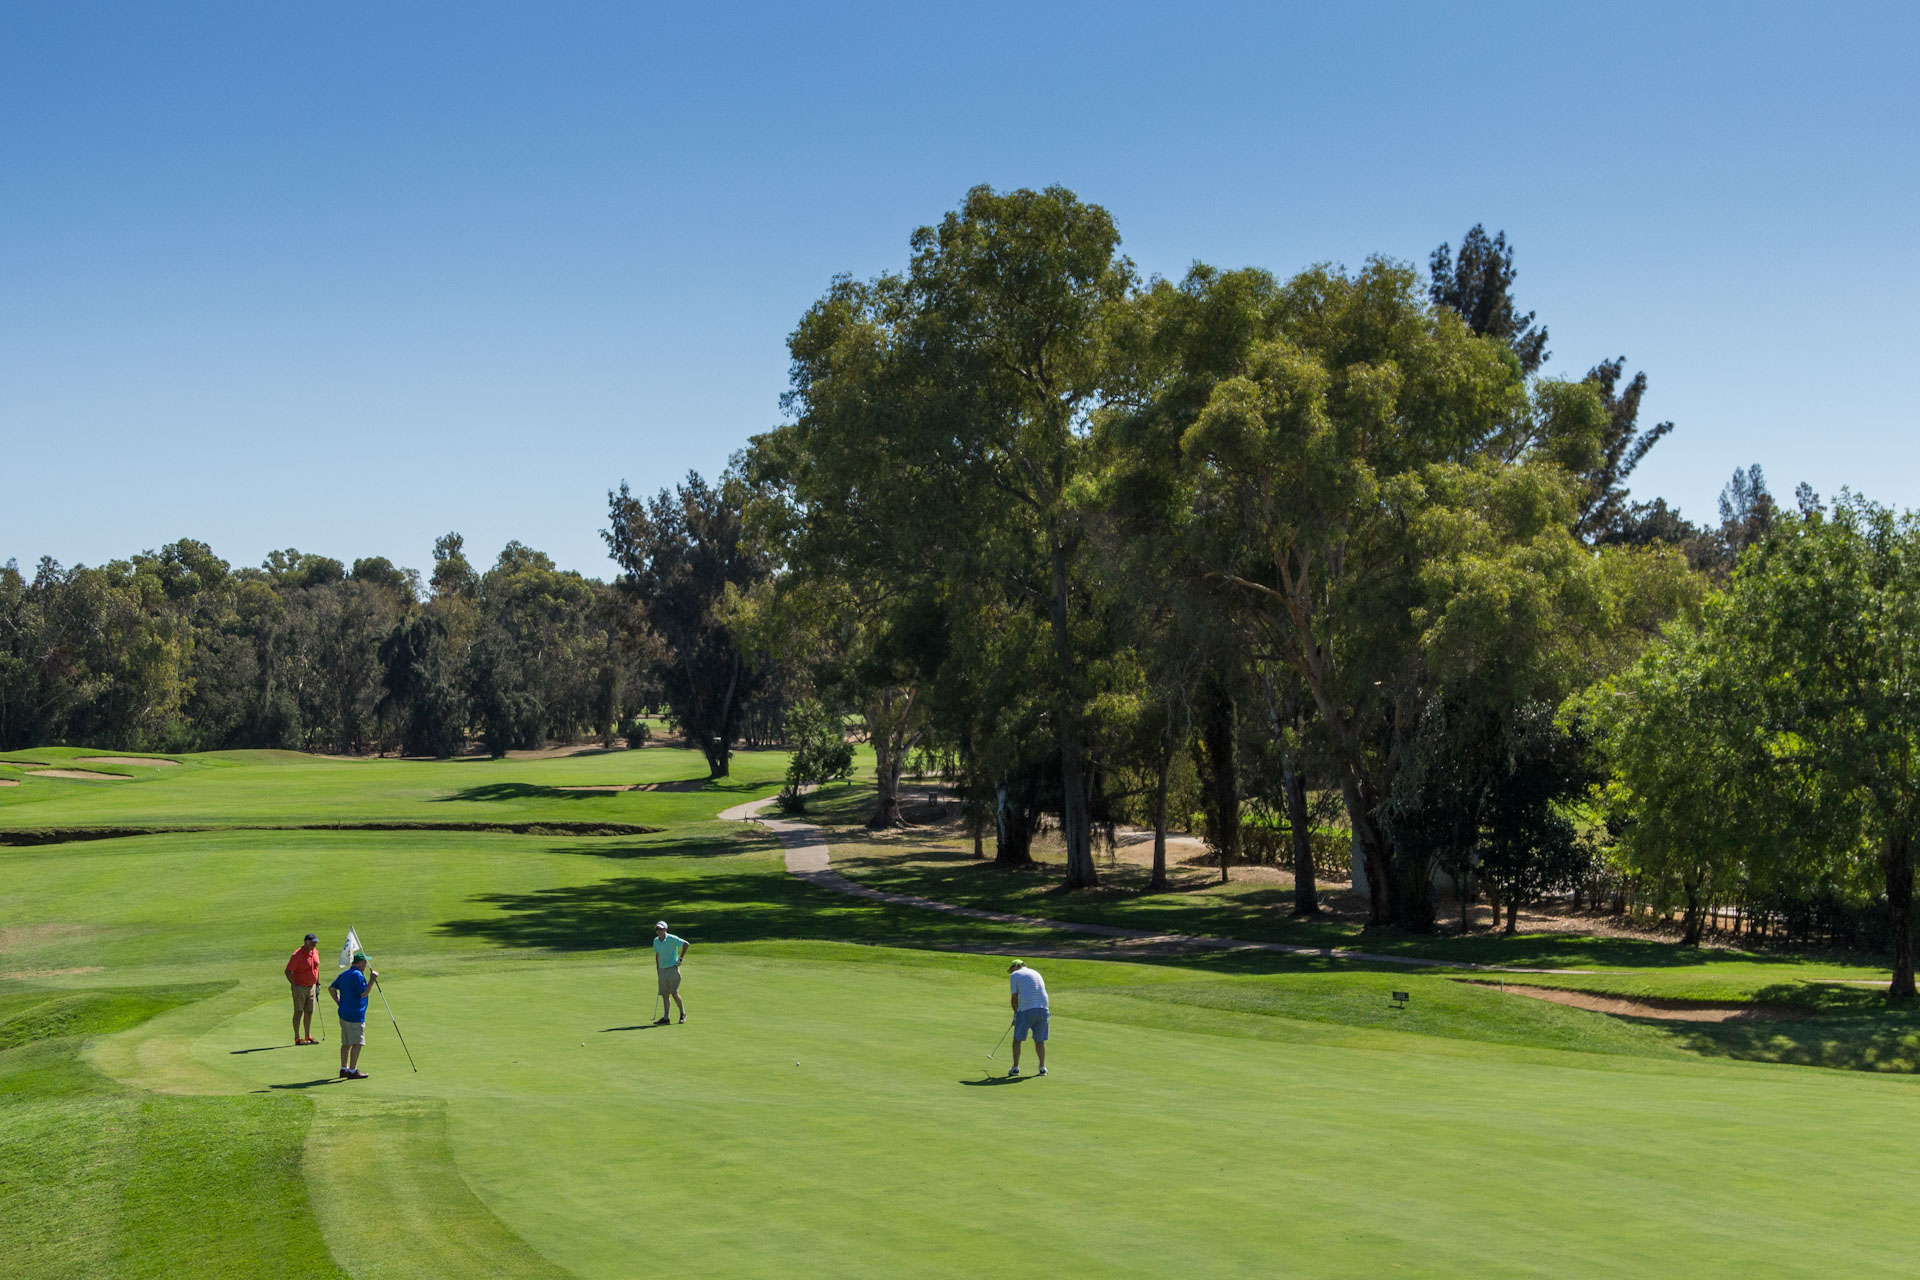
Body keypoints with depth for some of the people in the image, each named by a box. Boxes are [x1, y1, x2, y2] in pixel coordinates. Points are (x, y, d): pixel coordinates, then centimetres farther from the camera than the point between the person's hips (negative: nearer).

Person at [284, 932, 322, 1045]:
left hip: (311, 987, 7)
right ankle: (297, 1038, 0)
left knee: (309, 1012, 9)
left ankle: (308, 1036, 16)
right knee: (298, 1012, -3)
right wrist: (294, 986, -17)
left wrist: (318, 984, 15)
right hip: (300, 987, -7)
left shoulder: (315, 952, 5)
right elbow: (288, 971, -14)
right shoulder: (297, 955, -17)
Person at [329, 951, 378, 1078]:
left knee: (346, 1043, 15)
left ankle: (344, 1069, 19)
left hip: (343, 1013, 9)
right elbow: (363, 993, -18)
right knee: (357, 1043, -5)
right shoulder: (358, 975, -16)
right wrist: (372, 980, -15)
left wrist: (339, 1003, 17)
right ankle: (352, 1071, -6)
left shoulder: (344, 974, 13)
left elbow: (331, 989, 17)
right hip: (355, 1015, -9)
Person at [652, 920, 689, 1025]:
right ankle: (666, 1018, 6)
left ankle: (683, 1013, 8)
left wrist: (681, 958, -11)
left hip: (673, 969, -6)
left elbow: (686, 944, -11)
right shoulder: (656, 941, 7)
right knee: (664, 995, 4)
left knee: (674, 993, -10)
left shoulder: (672, 939, -12)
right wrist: (658, 971, 16)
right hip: (662, 970, 6)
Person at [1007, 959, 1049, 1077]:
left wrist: (1015, 1012, 16)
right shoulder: (1036, 973, 24)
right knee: (1040, 1040, 15)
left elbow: (1015, 997, 0)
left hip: (1027, 1010, -5)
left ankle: (1015, 1068, 7)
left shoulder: (1014, 975, 6)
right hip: (1043, 1008, 5)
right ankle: (1042, 1067, 13)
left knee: (1017, 1039, 7)